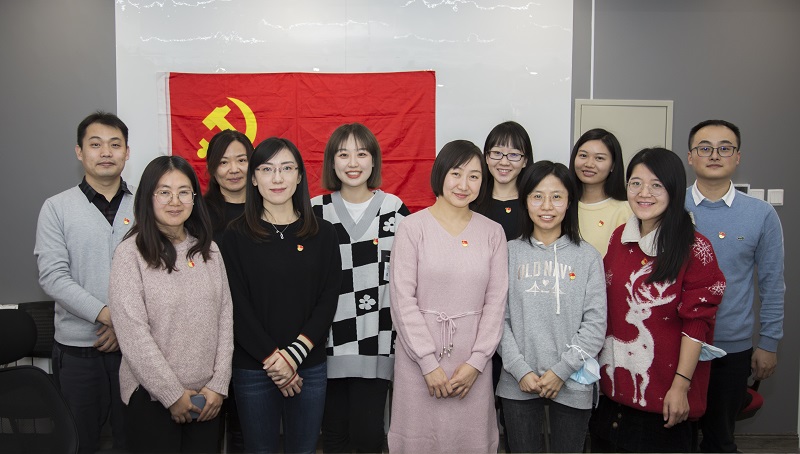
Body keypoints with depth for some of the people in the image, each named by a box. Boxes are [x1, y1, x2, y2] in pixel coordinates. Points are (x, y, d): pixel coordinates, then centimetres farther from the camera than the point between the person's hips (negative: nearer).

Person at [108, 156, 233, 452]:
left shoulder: (208, 250, 6)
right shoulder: (130, 253, -9)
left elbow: (225, 317, 4)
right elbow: (133, 333, -13)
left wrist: (218, 384, -3)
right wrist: (173, 394, -12)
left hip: (207, 396, 4)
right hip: (152, 396, -4)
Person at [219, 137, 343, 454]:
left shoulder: (322, 233, 2)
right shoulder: (235, 236, -2)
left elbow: (328, 300, -1)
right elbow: (238, 306, -6)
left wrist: (294, 353, -11)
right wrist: (272, 358, -12)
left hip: (310, 367, 1)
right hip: (253, 368, -1)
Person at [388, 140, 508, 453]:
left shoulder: (493, 232, 5)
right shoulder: (413, 227, -5)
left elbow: (496, 301, 3)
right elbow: (402, 299, -7)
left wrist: (476, 361, -5)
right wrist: (429, 363, -10)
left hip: (472, 360, 2)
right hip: (419, 357, -2)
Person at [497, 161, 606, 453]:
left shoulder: (587, 257, 1)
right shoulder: (510, 253, 1)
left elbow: (595, 324, -4)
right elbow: (499, 318, -2)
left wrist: (561, 371, -10)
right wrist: (520, 370, -10)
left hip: (572, 384, 0)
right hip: (518, 384, 0)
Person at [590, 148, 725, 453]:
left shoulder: (694, 248, -12)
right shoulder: (619, 237, 4)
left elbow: (696, 323, -13)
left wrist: (681, 385, -15)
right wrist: (596, 365, 9)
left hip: (662, 389, -5)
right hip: (612, 380, 5)